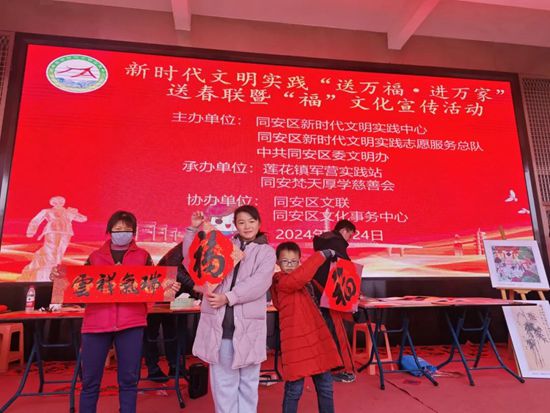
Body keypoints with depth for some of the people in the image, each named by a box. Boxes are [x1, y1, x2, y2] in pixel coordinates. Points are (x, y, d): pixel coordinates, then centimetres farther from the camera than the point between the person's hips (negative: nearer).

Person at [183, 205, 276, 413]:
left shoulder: (266, 252, 5)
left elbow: (259, 282, -10)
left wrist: (228, 297, -18)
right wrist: (194, 229, 5)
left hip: (248, 324, -1)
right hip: (219, 321, 2)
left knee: (248, 381, 10)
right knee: (222, 380, 8)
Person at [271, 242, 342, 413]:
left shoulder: (303, 282, 16)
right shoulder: (281, 281, -11)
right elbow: (299, 277, -30)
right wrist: (323, 254, -27)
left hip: (316, 338, 8)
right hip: (296, 341, -8)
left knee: (325, 386, 12)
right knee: (294, 389, 1)